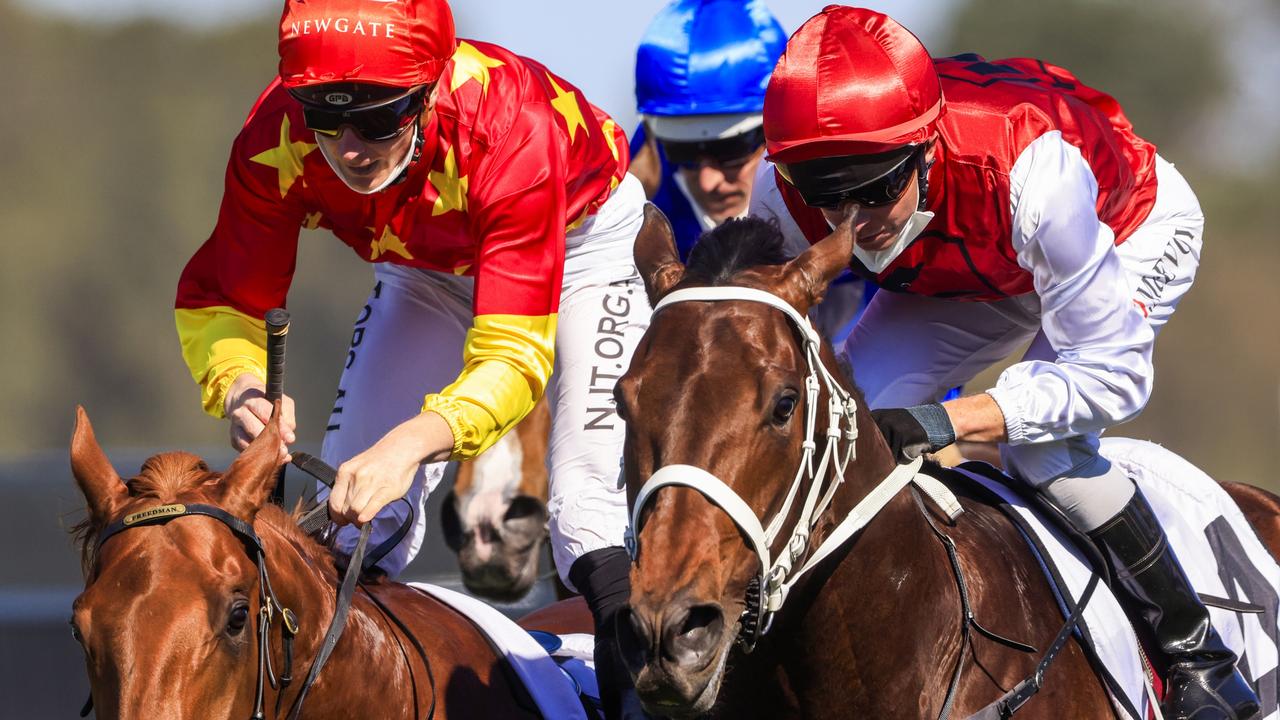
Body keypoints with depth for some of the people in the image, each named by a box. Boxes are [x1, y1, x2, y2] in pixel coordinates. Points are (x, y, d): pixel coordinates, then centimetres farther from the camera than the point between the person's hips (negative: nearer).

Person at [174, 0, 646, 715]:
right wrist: (243, 387, -48)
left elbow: (513, 353, -45)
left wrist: (412, 442, -62)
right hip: (429, 271, 4)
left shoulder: (511, 133, -44)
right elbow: (218, 299, -24)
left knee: (590, 496, -23)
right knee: (352, 497, -5)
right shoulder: (275, 142, -32)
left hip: (584, 238, -4)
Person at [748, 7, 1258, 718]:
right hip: (963, 275, 5)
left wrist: (940, 423, -49)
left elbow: (1113, 371, -39)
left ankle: (1197, 655, -12)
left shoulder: (1032, 171, -45)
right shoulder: (784, 196, -31)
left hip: (1135, 231, -5)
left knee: (1044, 448, -27)